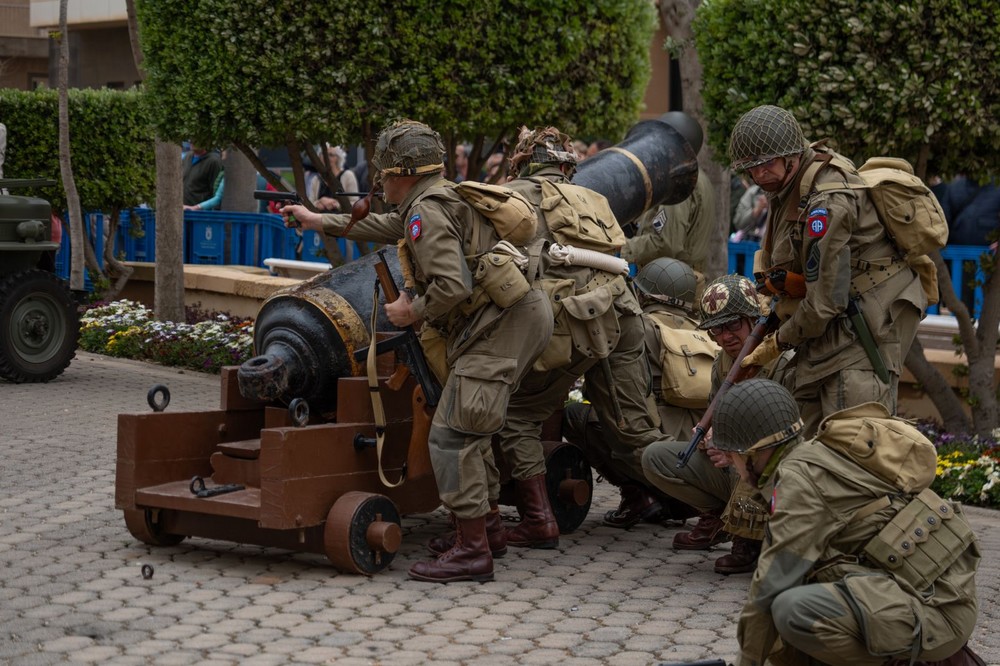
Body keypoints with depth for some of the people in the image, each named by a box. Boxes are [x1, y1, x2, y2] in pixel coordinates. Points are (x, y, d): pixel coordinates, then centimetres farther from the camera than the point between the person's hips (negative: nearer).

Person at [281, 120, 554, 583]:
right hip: (524, 315, 11)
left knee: (452, 434, -11)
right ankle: (474, 520, 22)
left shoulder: (427, 211, -9)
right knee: (471, 430, 17)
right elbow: (385, 227, 42)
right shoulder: (444, 198, 23)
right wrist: (321, 222, 51)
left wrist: (413, 312, -4)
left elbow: (453, 285, -23)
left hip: (499, 326, -11)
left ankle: (472, 551, -12)